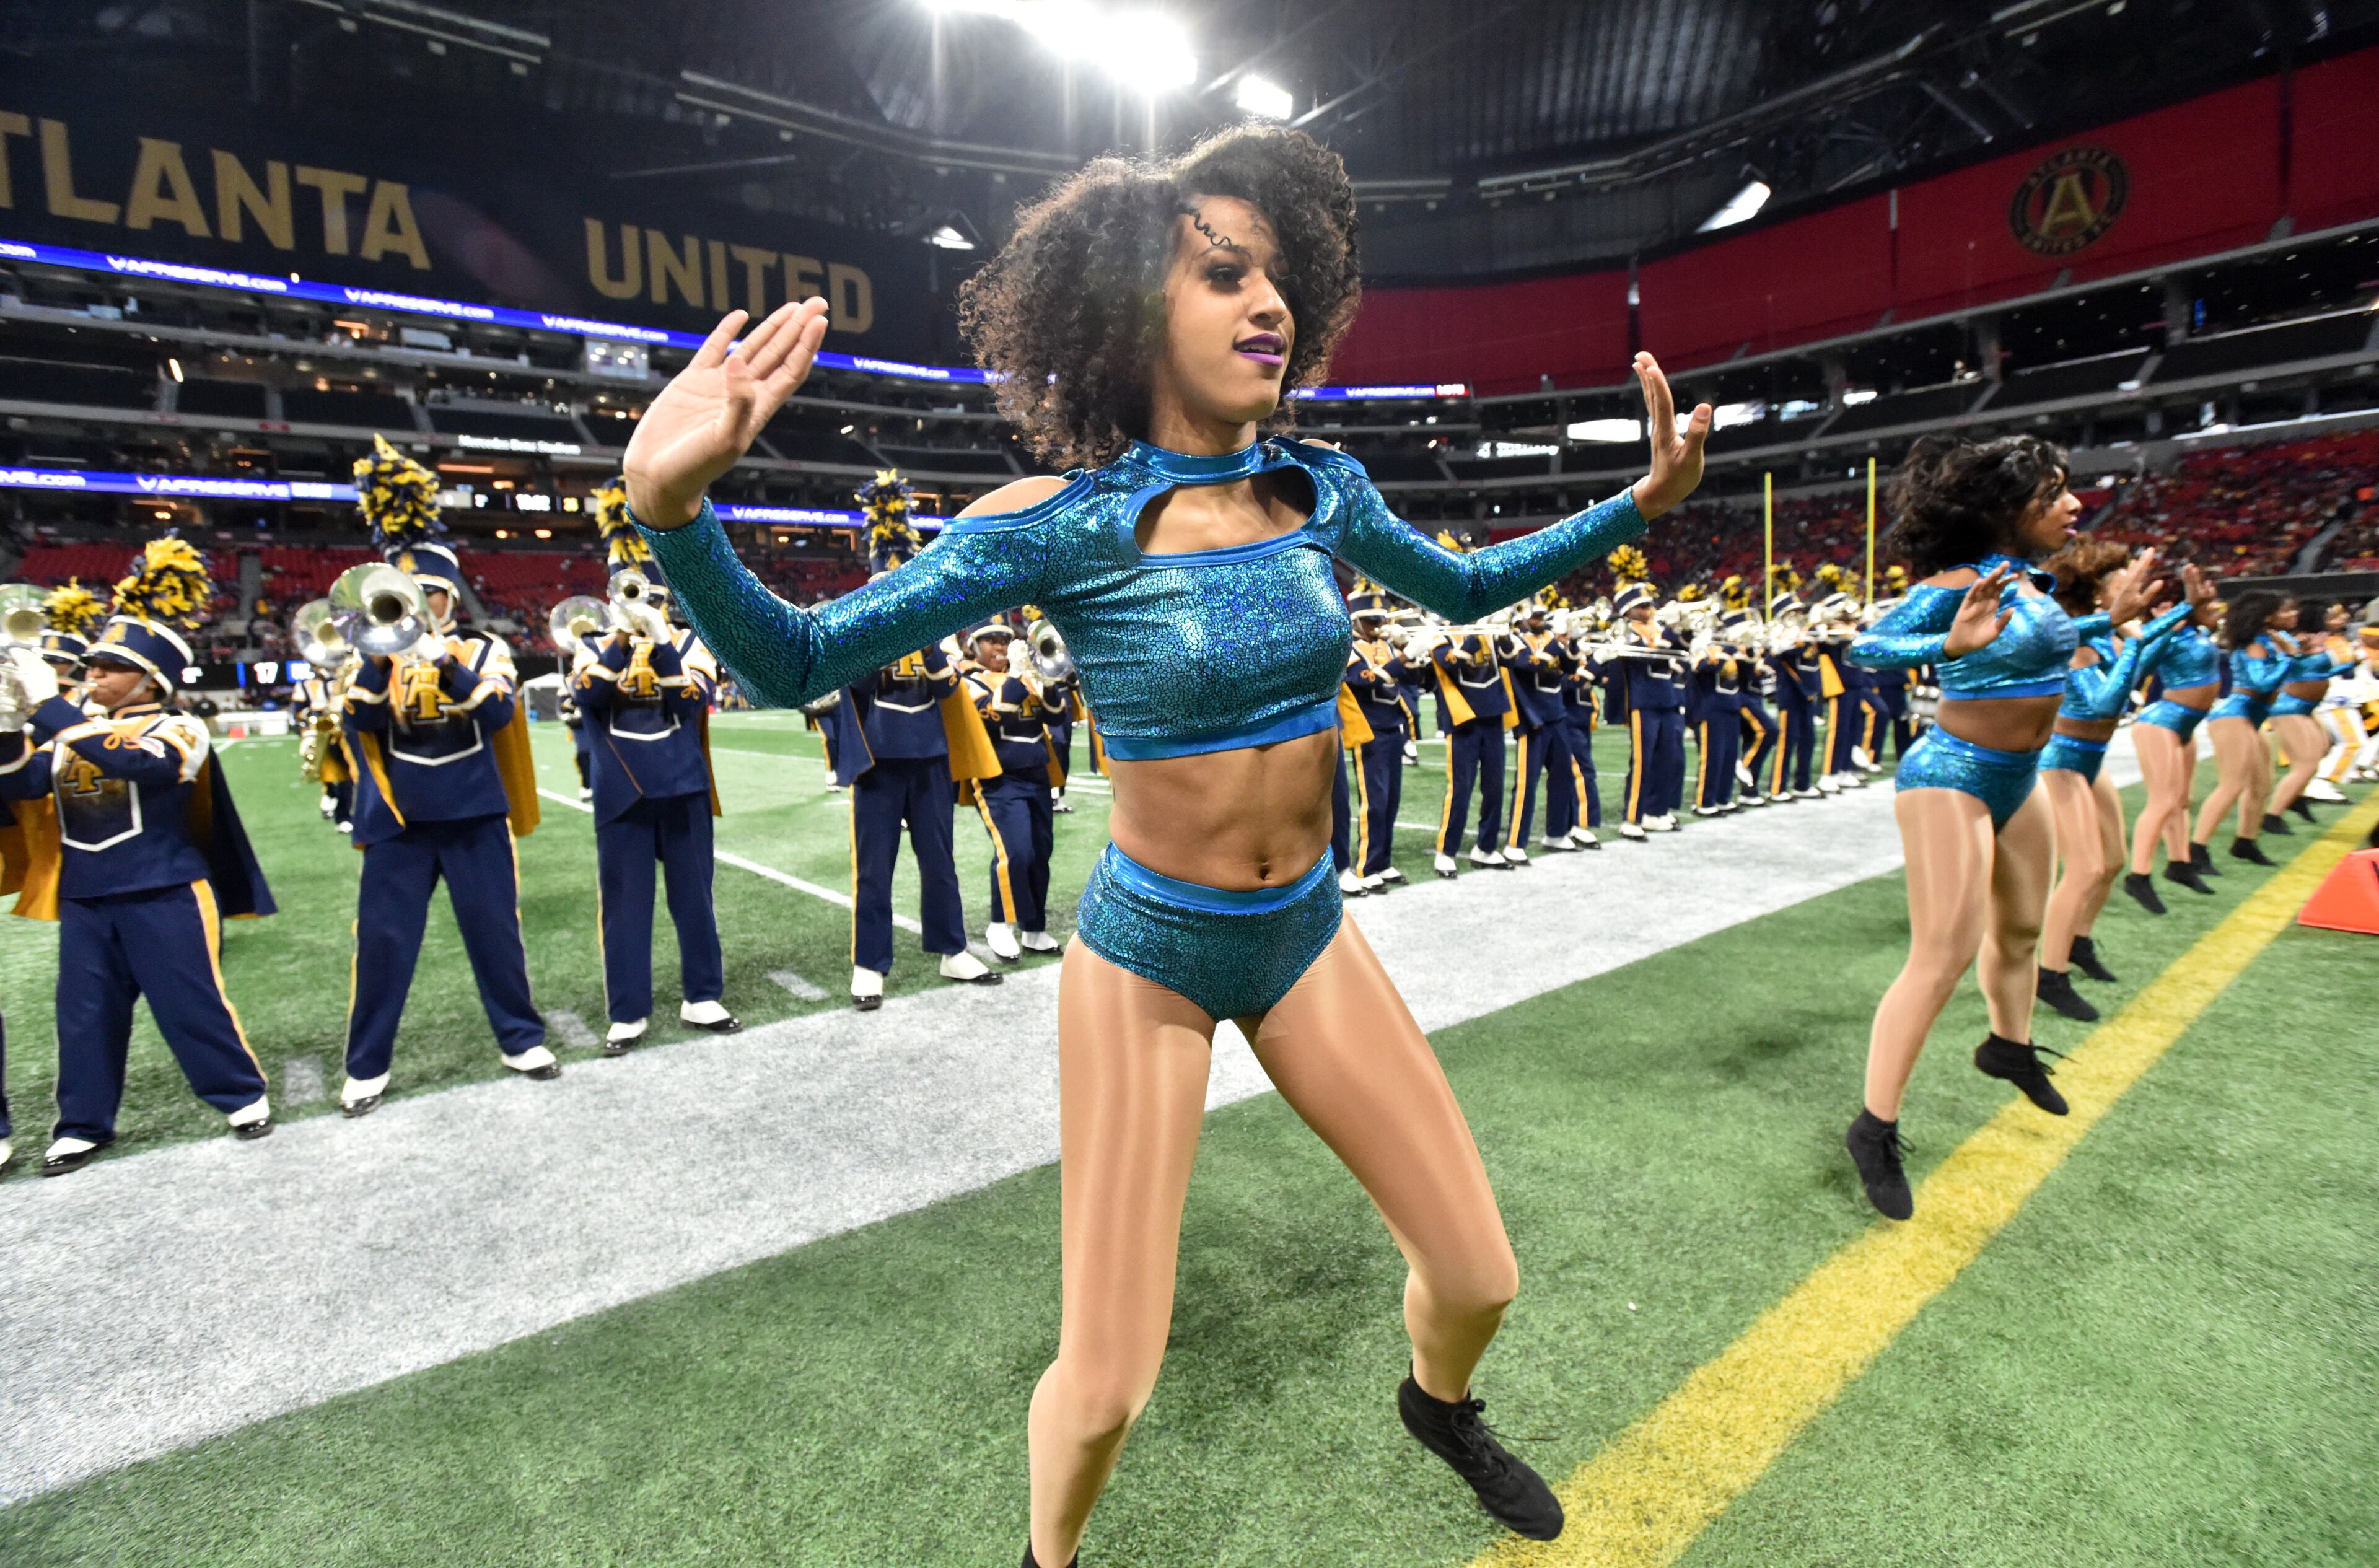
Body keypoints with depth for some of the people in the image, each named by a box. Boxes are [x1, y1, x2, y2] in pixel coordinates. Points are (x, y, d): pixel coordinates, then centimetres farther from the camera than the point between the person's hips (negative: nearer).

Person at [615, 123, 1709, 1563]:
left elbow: (1463, 591, 17)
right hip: (1148, 955, -4)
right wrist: (678, 507, -33)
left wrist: (1639, 502, 9)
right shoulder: (1060, 526, -16)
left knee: (1479, 1280, 13)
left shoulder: (1322, 491, -2)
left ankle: (1438, 1405, 52)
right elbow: (794, 663, -15)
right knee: (1107, 1386, -2)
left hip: (1311, 934, 5)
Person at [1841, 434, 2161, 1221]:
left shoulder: (2033, 579, 6)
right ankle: (1875, 1128, -7)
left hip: (2019, 778, 9)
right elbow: (1866, 647, -31)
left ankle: (2009, 1045, 52)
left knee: (2021, 926, 25)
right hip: (1951, 774, -9)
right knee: (1943, 955, -14)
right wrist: (1951, 644, -44)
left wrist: (2110, 619, 24)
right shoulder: (1959, 582, -19)